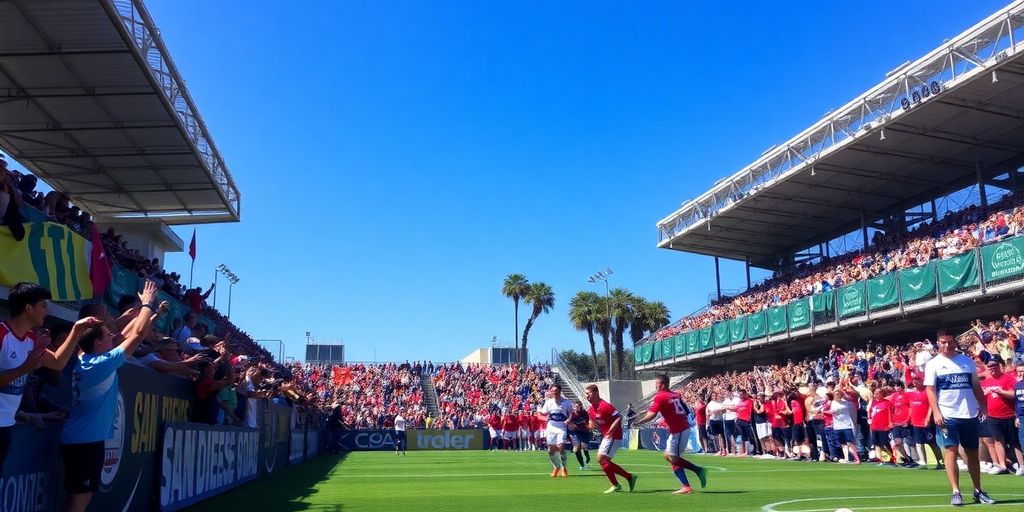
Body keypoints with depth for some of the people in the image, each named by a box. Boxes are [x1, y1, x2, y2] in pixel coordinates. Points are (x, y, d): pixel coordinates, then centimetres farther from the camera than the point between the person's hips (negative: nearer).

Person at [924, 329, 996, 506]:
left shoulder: (967, 361, 10)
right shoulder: (933, 364, -1)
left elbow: (976, 386, 15)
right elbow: (930, 390, -5)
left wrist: (983, 406, 6)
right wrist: (936, 412, -15)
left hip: (969, 414, 4)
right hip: (947, 416, -4)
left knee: (973, 453, 11)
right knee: (951, 451, -7)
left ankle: (978, 491, 22)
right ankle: (956, 492, -3)